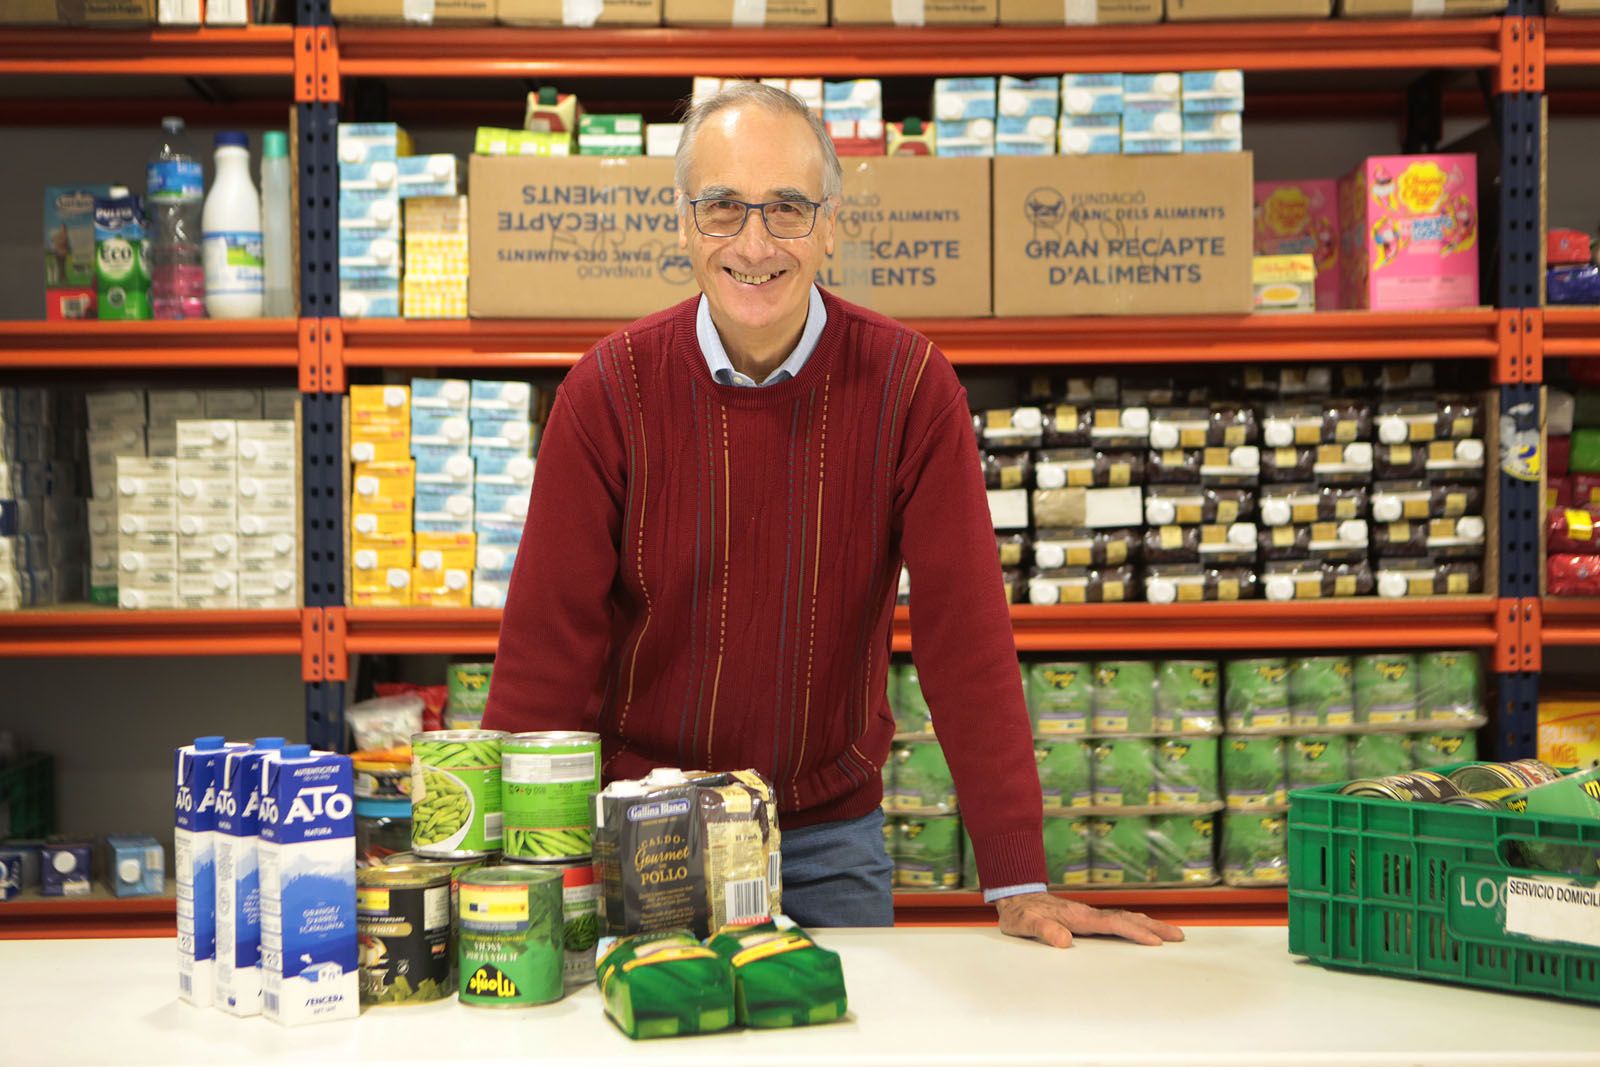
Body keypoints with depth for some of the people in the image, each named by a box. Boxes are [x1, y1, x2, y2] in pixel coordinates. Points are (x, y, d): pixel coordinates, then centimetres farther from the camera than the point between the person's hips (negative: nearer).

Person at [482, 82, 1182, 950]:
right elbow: (549, 633, -11)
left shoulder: (908, 384, -11)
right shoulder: (610, 388, -10)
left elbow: (963, 628, -14)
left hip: (830, 835, 1)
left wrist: (1019, 881, -17)